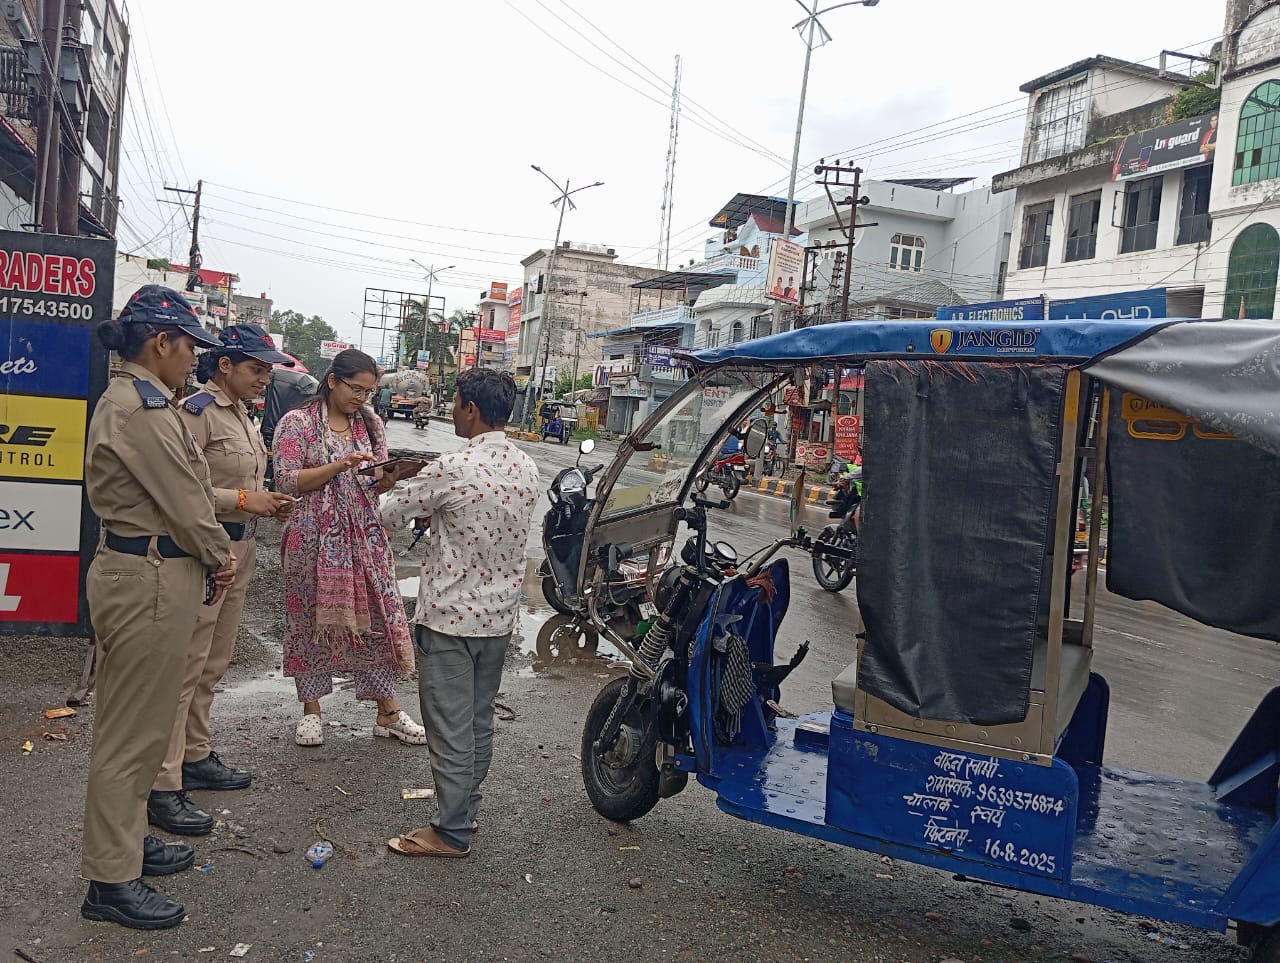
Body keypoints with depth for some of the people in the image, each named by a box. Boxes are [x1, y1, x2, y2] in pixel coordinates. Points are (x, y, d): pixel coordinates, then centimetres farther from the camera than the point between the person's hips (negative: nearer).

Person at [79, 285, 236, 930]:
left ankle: (126, 840, 36)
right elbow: (183, 499, -17)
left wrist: (210, 557, 5)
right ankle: (110, 881, 12)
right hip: (149, 580, -11)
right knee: (133, 728, 0)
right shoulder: (141, 405, -19)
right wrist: (221, 557, -1)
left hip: (143, 571, 11)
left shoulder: (133, 398, 14)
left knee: (139, 722, 20)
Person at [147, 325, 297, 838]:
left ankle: (195, 756, 32)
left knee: (213, 665, 18)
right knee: (185, 667, -5)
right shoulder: (197, 412, -13)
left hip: (239, 549, 9)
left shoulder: (240, 413, 14)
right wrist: (241, 499, -21)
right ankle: (163, 787, 3)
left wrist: (267, 502, 5)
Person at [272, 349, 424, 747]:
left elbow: (377, 485, 11)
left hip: (365, 535, 4)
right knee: (313, 619, 6)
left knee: (378, 617, 4)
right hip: (314, 538, -4)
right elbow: (287, 482, -12)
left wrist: (388, 478, -14)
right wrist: (340, 466, -22)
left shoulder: (370, 424, 10)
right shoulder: (297, 423, -4)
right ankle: (311, 710, 22)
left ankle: (388, 713, 13)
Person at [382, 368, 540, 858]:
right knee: (479, 721, 18)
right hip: (499, 615, 7)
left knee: (451, 728, 3)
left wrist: (418, 488, 12)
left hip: (449, 617, -7)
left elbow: (390, 514, -8)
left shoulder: (453, 469, -21)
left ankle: (452, 832, 14)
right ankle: (464, 808, 33)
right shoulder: (527, 469, 1)